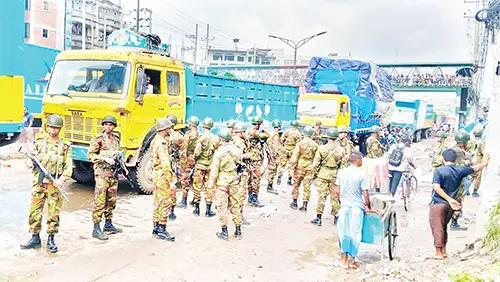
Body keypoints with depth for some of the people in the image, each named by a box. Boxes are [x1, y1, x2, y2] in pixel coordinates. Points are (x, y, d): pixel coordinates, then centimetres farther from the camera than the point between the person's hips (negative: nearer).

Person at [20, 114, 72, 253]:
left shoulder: (65, 146, 0)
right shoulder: (39, 141, 7)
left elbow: (68, 166, -2)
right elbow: (32, 156, 15)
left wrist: (62, 179, -16)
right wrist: (29, 162, -9)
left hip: (54, 184, -2)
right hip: (38, 182, 3)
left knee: (54, 213, 2)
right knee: (34, 211, 7)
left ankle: (51, 239, 15)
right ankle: (35, 238, 21)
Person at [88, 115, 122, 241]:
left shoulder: (116, 138, 14)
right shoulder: (98, 138, -6)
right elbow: (91, 155, -10)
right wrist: (105, 159, -19)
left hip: (113, 173, 7)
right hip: (102, 173, -7)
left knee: (111, 201, 14)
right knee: (99, 202, -6)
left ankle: (108, 224, 26)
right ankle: (96, 229, -1)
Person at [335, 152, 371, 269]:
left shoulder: (341, 172, -1)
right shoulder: (361, 174, -11)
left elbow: (338, 191, 6)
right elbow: (365, 195, -9)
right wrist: (368, 207, 5)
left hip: (344, 206, 3)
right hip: (357, 207, -3)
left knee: (343, 231, 13)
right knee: (355, 233, 7)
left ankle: (344, 256, 22)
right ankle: (351, 259, 14)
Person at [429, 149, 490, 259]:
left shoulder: (439, 170, -13)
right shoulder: (460, 170, 0)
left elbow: (436, 188, -23)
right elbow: (475, 169, 18)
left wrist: (450, 199, -19)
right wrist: (484, 163, 37)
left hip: (438, 203, -5)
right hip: (451, 205, 5)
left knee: (437, 228, 4)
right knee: (443, 227, 21)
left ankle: (439, 253, 10)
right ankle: (444, 251, 27)